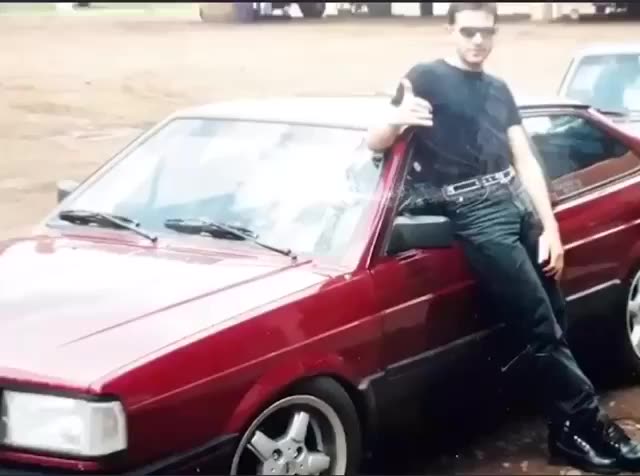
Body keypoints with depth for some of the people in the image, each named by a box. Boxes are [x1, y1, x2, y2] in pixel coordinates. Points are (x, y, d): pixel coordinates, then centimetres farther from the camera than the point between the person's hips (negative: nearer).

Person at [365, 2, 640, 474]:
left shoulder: (498, 89, 21)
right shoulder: (426, 78, 2)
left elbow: (525, 159, 15)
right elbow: (374, 142, -4)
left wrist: (550, 225, 4)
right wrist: (396, 118, -28)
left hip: (520, 205, 6)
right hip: (477, 214, -6)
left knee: (555, 324, 1)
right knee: (540, 329, -9)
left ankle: (570, 429, 11)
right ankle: (589, 425, 0)